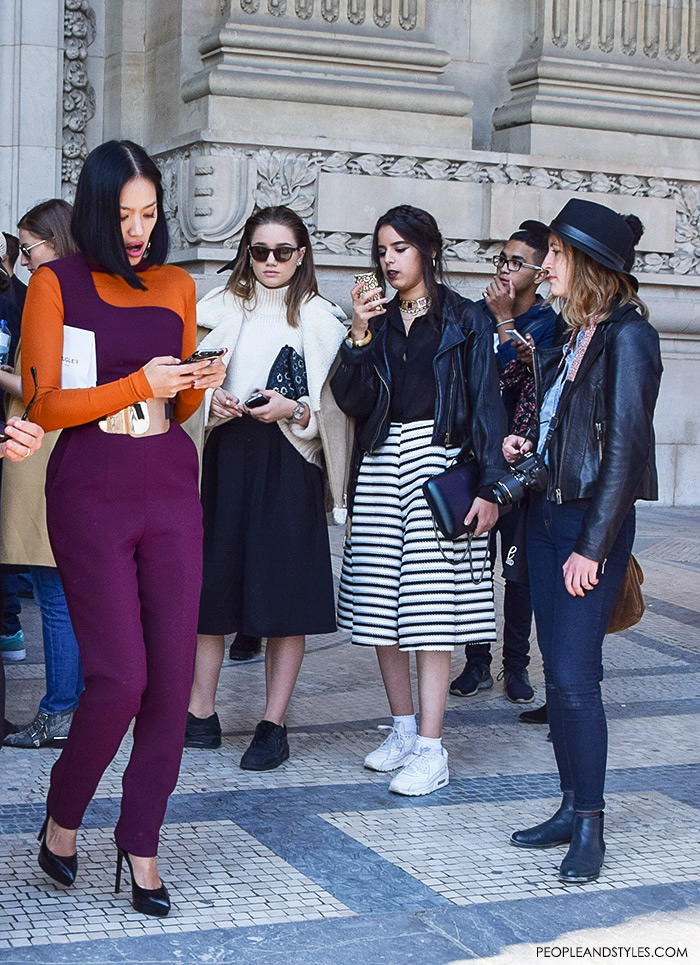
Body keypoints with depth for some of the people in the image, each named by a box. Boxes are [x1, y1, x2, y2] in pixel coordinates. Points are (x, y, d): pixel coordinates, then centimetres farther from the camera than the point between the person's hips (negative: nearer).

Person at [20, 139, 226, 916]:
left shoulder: (177, 286, 13)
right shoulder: (57, 283, 0)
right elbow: (46, 405, -5)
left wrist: (195, 387, -1)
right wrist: (138, 385, -14)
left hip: (171, 487, 4)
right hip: (91, 491, -4)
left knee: (172, 674, -1)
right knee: (120, 676, -10)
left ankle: (141, 844, 12)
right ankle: (62, 818, 16)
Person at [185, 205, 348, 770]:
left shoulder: (318, 316, 2)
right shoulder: (225, 306, 11)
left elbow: (334, 404, -1)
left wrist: (295, 410, -18)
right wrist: (211, 400, -5)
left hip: (286, 463, -3)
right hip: (226, 458, 4)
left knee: (283, 595, -2)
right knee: (209, 583, 4)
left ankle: (274, 726, 6)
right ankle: (200, 715, 14)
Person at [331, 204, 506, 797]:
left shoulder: (464, 320, 2)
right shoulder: (378, 320, 13)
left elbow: (486, 405, -2)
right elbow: (351, 401, 3)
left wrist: (490, 485, -10)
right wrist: (360, 336, -9)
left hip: (438, 462, -5)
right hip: (382, 464, 5)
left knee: (429, 608, -9)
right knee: (381, 608, 5)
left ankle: (431, 750, -6)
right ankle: (404, 730, 19)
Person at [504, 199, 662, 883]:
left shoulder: (626, 337, -13)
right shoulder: (573, 333, 11)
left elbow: (625, 447, -17)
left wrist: (593, 546, -18)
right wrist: (526, 445, 3)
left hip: (592, 523, -8)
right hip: (547, 513, 8)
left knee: (574, 676, -8)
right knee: (557, 672, 11)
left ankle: (590, 827, 3)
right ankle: (572, 807, 21)